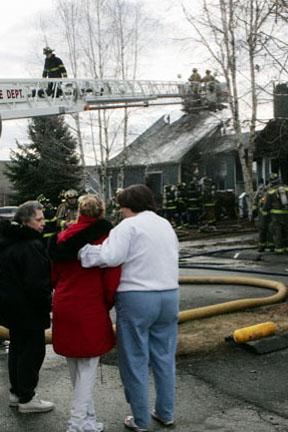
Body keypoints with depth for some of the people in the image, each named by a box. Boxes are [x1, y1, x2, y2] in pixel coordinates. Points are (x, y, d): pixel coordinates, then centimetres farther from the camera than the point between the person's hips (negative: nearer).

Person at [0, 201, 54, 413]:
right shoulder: (31, 246, -22)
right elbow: (36, 282, -24)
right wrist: (46, 304, -11)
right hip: (28, 308, -10)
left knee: (18, 347, 19)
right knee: (33, 350, 1)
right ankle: (26, 398, 8)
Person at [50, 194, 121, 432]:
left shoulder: (63, 237, 6)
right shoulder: (106, 237, -9)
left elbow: (54, 275, 11)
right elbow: (112, 278, -11)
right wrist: (107, 305, 4)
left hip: (63, 306, 6)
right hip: (90, 309, -6)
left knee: (74, 365, 19)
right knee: (88, 366, 3)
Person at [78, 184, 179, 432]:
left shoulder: (129, 226, -11)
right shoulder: (166, 225, 14)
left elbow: (110, 256, -23)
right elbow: (170, 258, 13)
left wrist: (81, 250, -13)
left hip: (136, 298, -7)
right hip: (169, 295, 7)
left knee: (135, 361, 6)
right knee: (165, 358, 17)